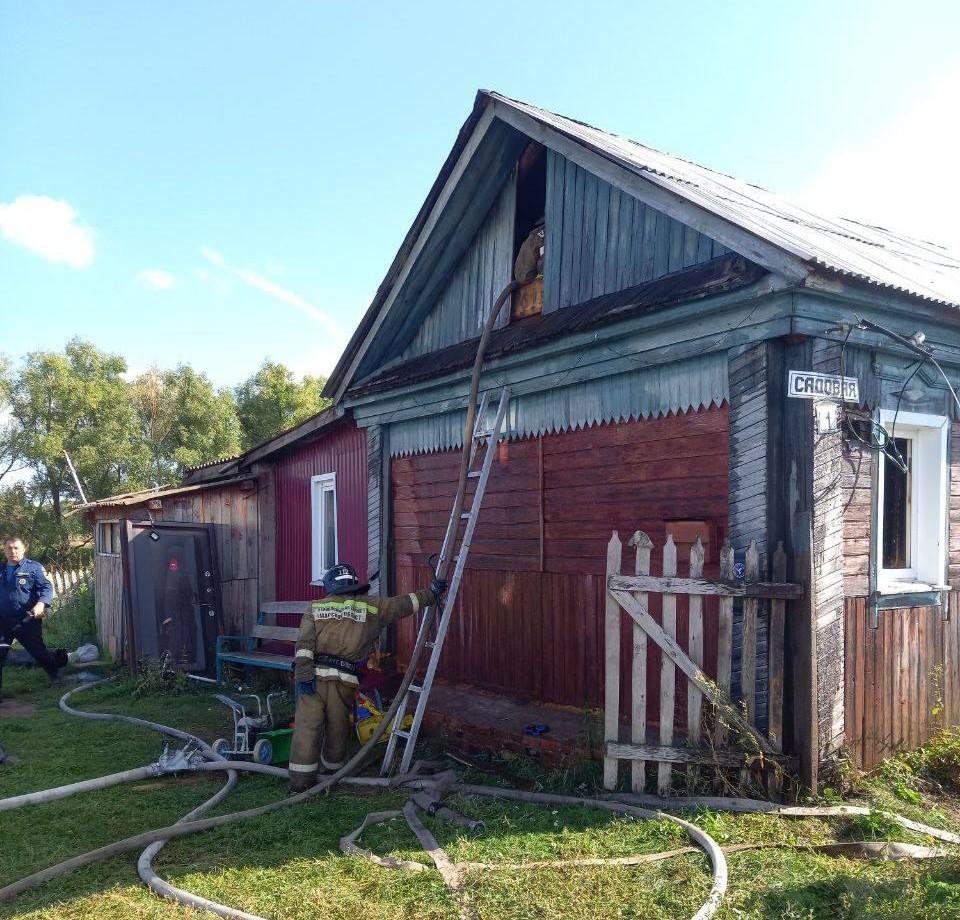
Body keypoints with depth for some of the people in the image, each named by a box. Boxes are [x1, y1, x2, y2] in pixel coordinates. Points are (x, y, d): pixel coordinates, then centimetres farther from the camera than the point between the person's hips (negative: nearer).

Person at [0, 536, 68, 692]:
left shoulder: (33, 568, -3)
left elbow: (46, 587, -10)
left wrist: (41, 604, -27)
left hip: (27, 621, -4)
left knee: (38, 651, 6)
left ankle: (55, 676, 27)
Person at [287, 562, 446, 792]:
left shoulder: (316, 607, 15)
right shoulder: (371, 606, 14)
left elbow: (305, 642, 1)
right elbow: (403, 604, 20)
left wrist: (304, 673, -7)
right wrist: (431, 593, 32)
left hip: (315, 675, 0)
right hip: (344, 679, 0)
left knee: (307, 727, 0)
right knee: (337, 728, 15)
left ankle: (300, 782, -1)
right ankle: (333, 774, 31)